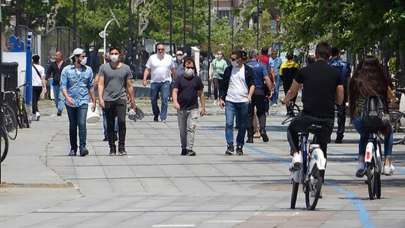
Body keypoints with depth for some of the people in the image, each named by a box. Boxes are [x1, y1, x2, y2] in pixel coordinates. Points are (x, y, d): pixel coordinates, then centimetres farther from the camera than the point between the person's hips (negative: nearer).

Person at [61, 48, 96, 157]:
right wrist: (67, 97, -21)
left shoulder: (88, 70, 8)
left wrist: (94, 101, 16)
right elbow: (63, 86, -4)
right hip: (71, 102, 0)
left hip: (83, 101, 0)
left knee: (82, 124, -16)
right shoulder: (67, 70, 0)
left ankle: (83, 147, -20)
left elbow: (90, 87, 16)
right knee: (72, 126, 6)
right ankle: (73, 148, 17)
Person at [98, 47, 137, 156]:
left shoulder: (125, 68, 7)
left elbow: (129, 86, 12)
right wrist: (100, 98, -9)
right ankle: (112, 148, 12)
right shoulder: (104, 67, 5)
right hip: (108, 100, 0)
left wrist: (132, 101, 14)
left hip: (121, 99, 0)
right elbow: (101, 84, 2)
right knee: (110, 125, 3)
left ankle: (122, 147, -9)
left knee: (122, 122, -15)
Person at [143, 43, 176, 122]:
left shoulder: (169, 58, 8)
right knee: (153, 100, 6)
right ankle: (156, 115, 28)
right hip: (154, 82, 1)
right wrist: (144, 79, -7)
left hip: (165, 82, -1)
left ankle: (163, 117, -12)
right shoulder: (152, 58, 5)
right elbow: (147, 69, 4)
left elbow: (173, 69, 15)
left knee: (165, 99, -14)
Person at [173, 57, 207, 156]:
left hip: (193, 108, -1)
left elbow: (201, 94, 11)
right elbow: (175, 91, -3)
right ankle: (183, 148, 21)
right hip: (181, 108, 1)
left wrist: (203, 108, 9)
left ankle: (189, 148, -18)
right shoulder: (180, 79, 4)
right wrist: (175, 102, -22)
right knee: (182, 130, 9)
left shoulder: (197, 79, 6)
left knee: (191, 128, -13)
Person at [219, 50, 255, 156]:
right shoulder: (229, 70, 8)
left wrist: (250, 95, -16)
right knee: (229, 123, -13)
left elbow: (252, 84, 1)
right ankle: (229, 146, -15)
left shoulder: (248, 70, 3)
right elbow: (223, 86, 13)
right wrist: (221, 98, 7)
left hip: (243, 101, -1)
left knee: (242, 126, 5)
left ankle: (239, 147, 15)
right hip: (230, 100, 1)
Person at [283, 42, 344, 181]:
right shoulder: (335, 73, 3)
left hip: (308, 116, -2)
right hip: (328, 119, 2)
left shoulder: (305, 71, 1)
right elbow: (340, 100, 8)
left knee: (292, 130, 29)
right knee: (322, 150, 19)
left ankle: (296, 154, 5)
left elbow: (291, 93, 15)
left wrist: (286, 100, 38)